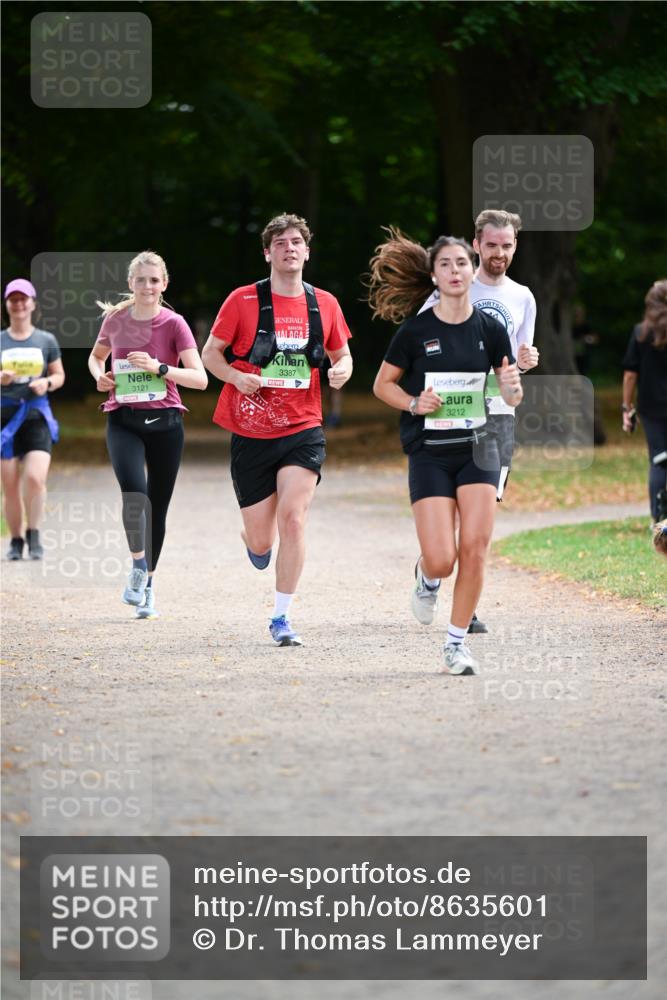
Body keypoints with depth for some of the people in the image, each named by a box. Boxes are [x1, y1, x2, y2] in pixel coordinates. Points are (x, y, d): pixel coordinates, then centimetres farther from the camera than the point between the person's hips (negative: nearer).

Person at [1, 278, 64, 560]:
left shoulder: (46, 340, 8)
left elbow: (59, 375, 14)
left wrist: (47, 383, -7)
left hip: (37, 414, 0)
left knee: (35, 478, -17)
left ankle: (33, 534, 0)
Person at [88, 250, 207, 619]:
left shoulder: (174, 324, -5)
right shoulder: (115, 319, 3)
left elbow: (200, 378, -12)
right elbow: (96, 355, 23)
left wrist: (159, 368, -24)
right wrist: (99, 376, 2)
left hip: (164, 422, 0)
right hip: (123, 421, 0)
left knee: (158, 507, 6)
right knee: (134, 491, -25)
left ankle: (147, 585, 22)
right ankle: (138, 565, -7)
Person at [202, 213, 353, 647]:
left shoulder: (324, 304, 5)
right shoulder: (243, 300, -3)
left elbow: (341, 354, 17)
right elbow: (211, 352, 5)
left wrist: (343, 370, -6)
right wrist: (237, 377, -15)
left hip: (303, 431, 1)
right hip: (251, 433, -1)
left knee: (293, 517, -18)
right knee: (261, 544, 2)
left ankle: (282, 617, -7)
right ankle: (256, 541, 43)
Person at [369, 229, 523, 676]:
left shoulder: (490, 329, 1)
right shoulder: (416, 330, -5)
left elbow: (511, 397, 7)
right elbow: (383, 384, 5)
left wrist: (513, 387, -16)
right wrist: (414, 404, -13)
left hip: (478, 449, 2)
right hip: (430, 453, -2)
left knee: (475, 550, -7)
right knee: (442, 559, -10)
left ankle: (457, 643, 8)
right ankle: (426, 579, 28)